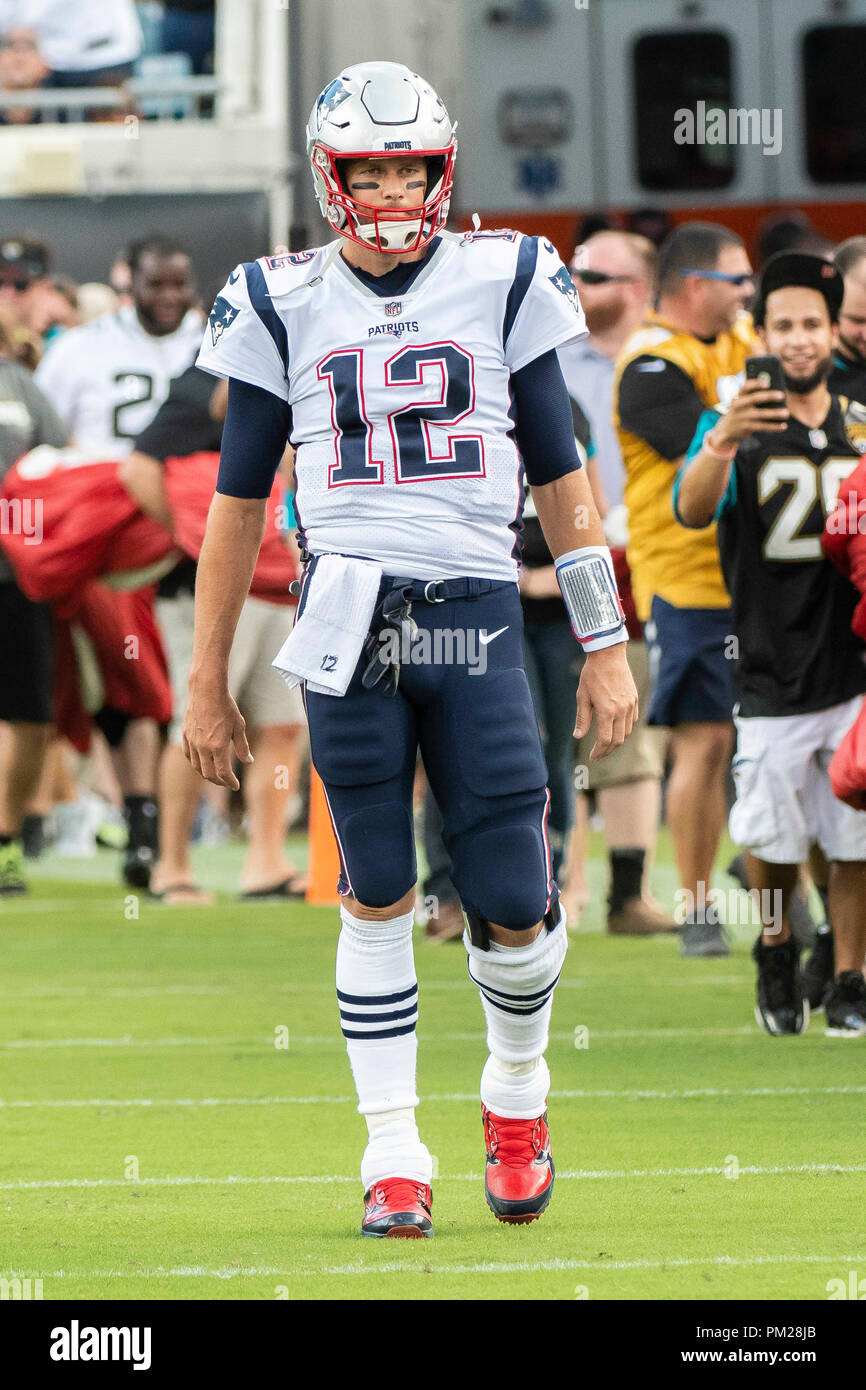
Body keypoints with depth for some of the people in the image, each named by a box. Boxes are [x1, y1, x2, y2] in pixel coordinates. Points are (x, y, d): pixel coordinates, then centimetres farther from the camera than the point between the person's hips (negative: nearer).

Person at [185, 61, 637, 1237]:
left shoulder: (501, 282, 9)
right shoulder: (285, 304, 9)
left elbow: (560, 477, 14)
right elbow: (239, 501, 13)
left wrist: (607, 648, 10)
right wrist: (207, 683, 12)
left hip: (478, 611, 0)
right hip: (348, 613, 0)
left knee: (513, 905, -3)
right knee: (377, 894, 0)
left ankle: (516, 1093, 26)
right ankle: (394, 1155, 9)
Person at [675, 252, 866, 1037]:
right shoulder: (736, 424, -2)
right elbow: (693, 510, -22)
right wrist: (722, 443, -41)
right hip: (772, 671, -2)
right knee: (774, 835, -2)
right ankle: (777, 956, 23)